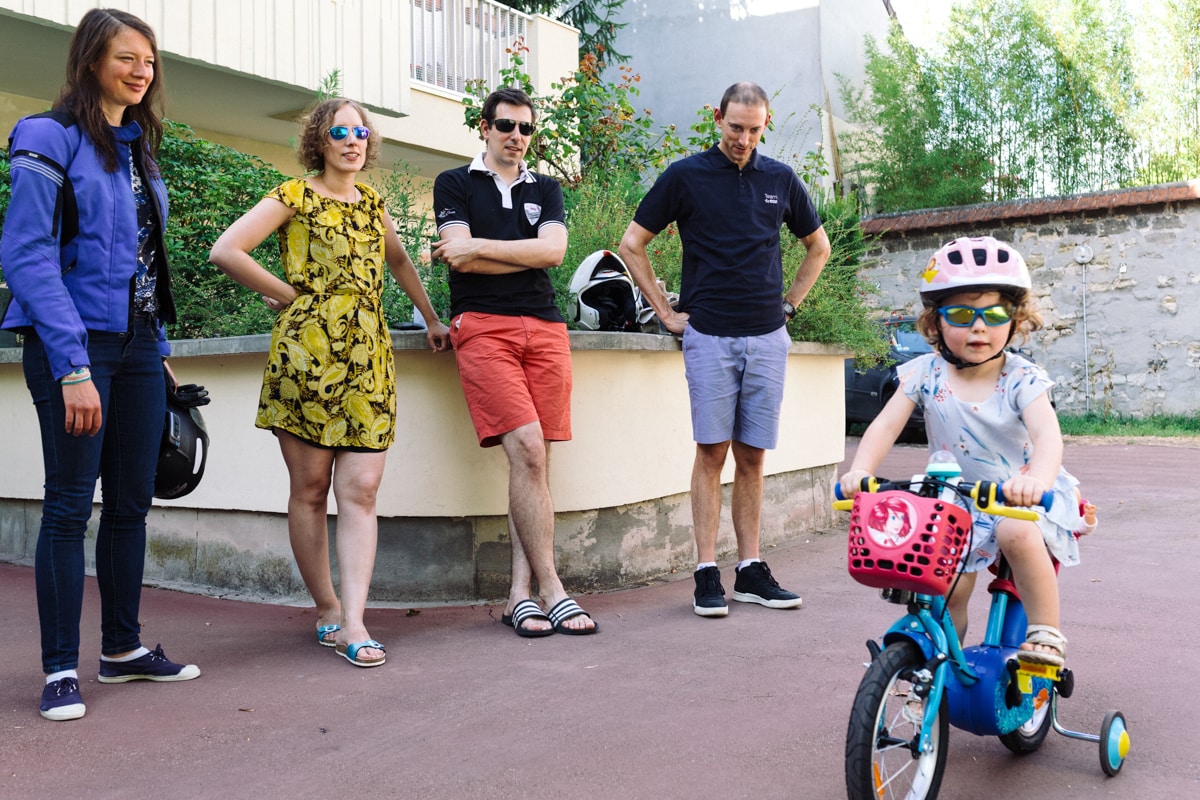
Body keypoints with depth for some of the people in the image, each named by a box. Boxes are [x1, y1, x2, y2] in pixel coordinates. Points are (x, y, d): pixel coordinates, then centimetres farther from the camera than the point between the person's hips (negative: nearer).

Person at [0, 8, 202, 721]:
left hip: (138, 345, 7)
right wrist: (74, 368, -20)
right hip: (73, 342, -7)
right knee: (71, 504, -3)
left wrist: (160, 350, 13)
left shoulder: (139, 147, 16)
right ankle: (62, 671, 7)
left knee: (132, 501, 10)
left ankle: (124, 648, 21)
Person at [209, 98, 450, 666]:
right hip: (306, 352, -4)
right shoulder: (295, 196, 1)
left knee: (360, 491, -5)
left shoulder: (371, 202, 17)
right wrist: (287, 294, -3)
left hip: (368, 358, 4)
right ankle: (327, 610, 14)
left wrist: (432, 320, 31)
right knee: (310, 488, 2)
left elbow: (399, 261, 33)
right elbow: (225, 252, -8)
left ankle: (352, 623, -7)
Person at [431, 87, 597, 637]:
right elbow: (459, 258, -3)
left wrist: (480, 246, -3)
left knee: (534, 459, -3)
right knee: (527, 448, -18)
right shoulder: (455, 184, 13)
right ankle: (550, 589, -12)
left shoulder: (545, 190, 22)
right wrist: (525, 256, 2)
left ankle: (520, 593, -1)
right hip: (481, 325, -4)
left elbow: (553, 249, 1)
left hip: (544, 327, 4)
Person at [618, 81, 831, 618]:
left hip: (767, 337, 3)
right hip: (709, 336, -3)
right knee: (712, 452, -4)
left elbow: (818, 245, 24)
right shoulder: (686, 176, 1)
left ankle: (750, 570, 13)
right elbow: (632, 244, 4)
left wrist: (791, 302, 14)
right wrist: (666, 311, 0)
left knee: (752, 456, 6)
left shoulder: (781, 179, 11)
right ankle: (707, 573, 2)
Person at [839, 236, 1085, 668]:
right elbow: (886, 425, -13)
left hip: (1021, 496, -3)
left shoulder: (1022, 378, -16)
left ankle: (1046, 632, -15)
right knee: (948, 589, -7)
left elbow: (1047, 434, -31)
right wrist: (859, 471, -31)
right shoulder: (926, 373, -8)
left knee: (1017, 533, -34)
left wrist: (1038, 478, -53)